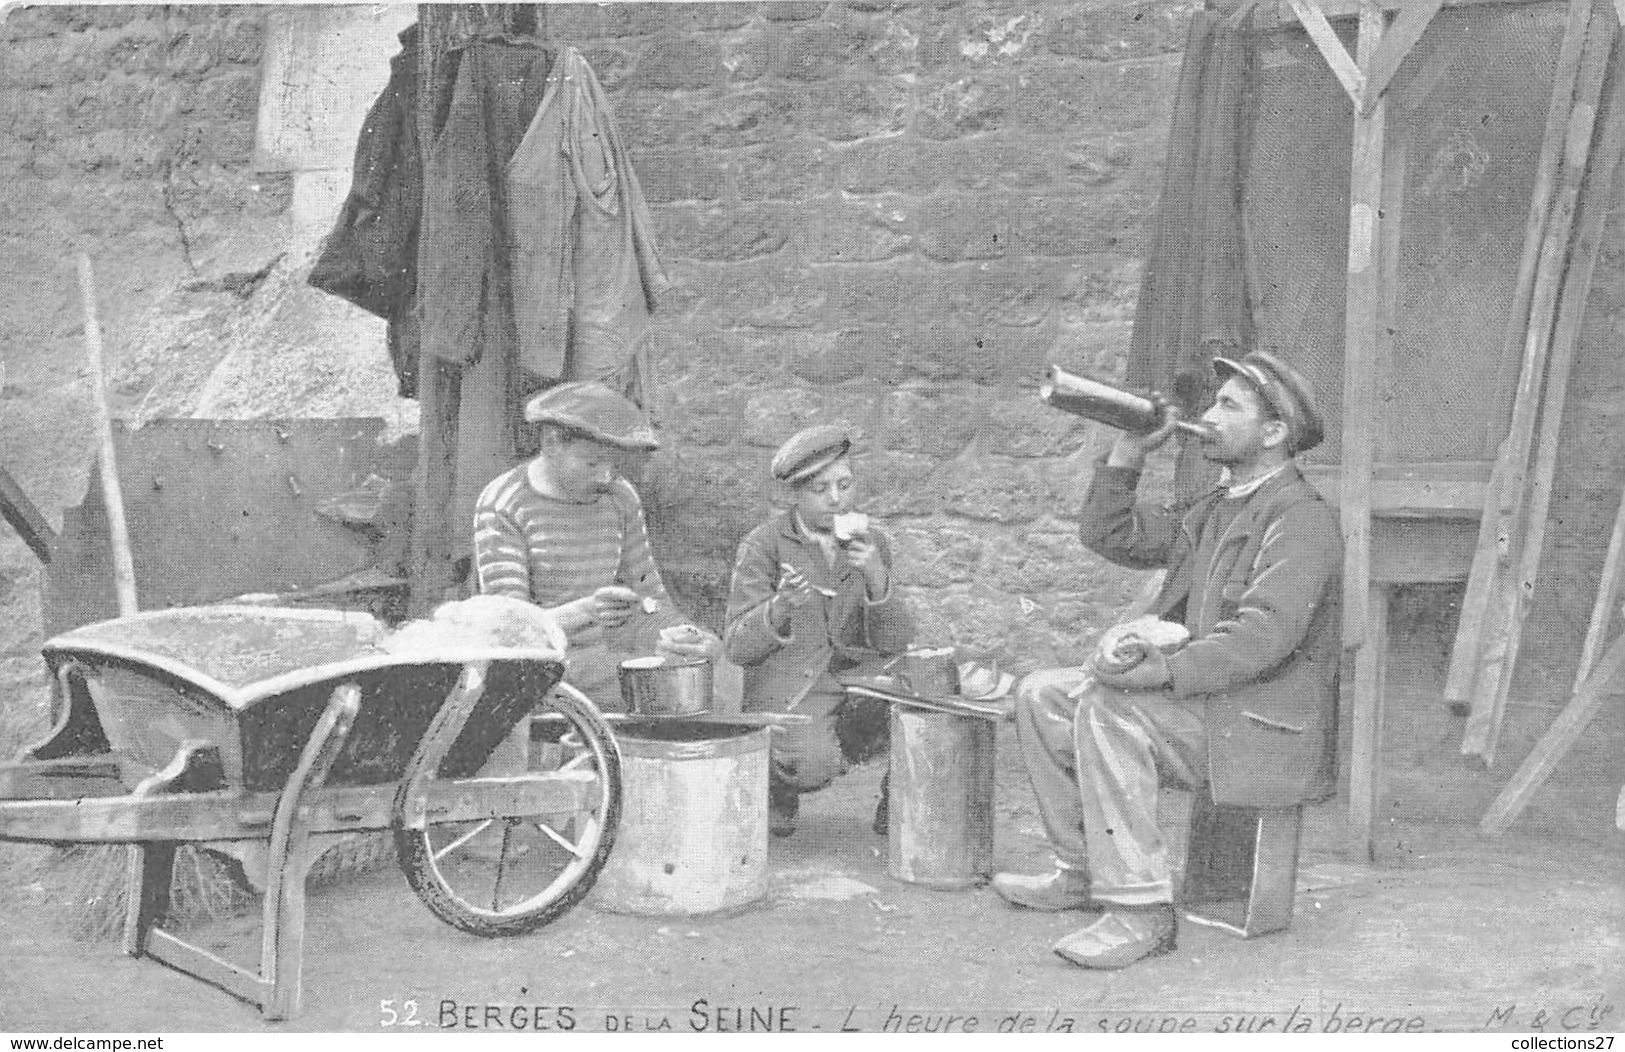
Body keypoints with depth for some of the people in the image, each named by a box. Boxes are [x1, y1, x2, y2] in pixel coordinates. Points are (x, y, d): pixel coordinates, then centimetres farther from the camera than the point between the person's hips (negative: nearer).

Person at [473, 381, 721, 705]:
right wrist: (585, 611, -32)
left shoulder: (619, 499, 7)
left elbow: (648, 596, 13)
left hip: (607, 696, 5)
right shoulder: (501, 507, -8)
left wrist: (672, 635, -9)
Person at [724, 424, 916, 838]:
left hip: (859, 679, 4)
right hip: (788, 690, -4)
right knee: (814, 765, -33)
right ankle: (777, 783, 5)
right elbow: (737, 647, -8)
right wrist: (780, 606, -28)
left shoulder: (870, 542, 7)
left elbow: (896, 641, -2)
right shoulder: (764, 545, -4)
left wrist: (876, 578, -20)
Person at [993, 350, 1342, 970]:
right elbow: (1107, 535, 17)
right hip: (1201, 700, 10)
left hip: (1264, 727, -10)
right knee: (1043, 696, 3)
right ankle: (1083, 872, 8)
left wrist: (1171, 671, -35)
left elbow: (1266, 633, -27)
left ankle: (1141, 911, -29)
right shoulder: (1218, 510, 19)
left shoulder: (1301, 518, -13)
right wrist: (1130, 448, 8)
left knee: (1106, 707, -31)